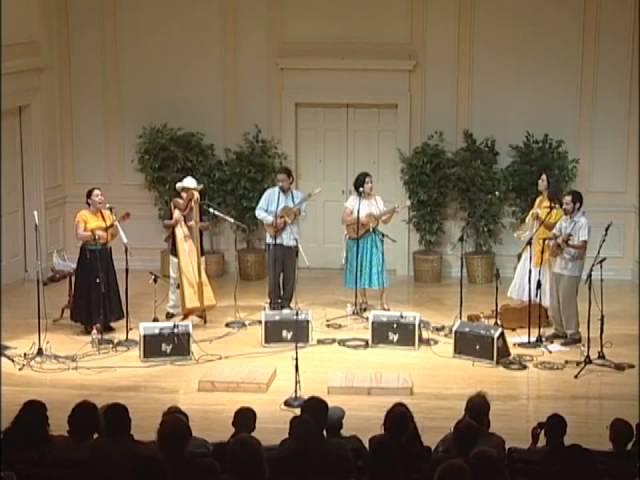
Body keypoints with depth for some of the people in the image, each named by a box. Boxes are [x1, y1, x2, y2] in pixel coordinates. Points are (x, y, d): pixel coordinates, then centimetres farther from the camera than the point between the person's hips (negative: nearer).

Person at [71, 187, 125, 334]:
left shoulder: (107, 214, 9)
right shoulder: (83, 215, -7)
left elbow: (114, 235, 10)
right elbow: (79, 235, -16)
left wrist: (115, 225, -8)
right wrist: (94, 234, -28)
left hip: (104, 254, 6)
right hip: (89, 255, -5)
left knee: (107, 287, 6)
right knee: (90, 288, -3)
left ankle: (105, 320, 15)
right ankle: (89, 322, 3)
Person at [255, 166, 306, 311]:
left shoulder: (298, 195, 6)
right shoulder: (270, 193, -3)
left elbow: (304, 212, 8)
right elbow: (259, 211, -4)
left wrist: (299, 212, -15)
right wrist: (273, 221, -18)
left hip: (291, 239, 3)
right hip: (274, 239, -2)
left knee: (290, 274, 6)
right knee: (274, 273, -1)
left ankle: (286, 302, 18)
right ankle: (274, 302, 11)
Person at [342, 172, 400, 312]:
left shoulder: (377, 200, 4)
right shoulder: (353, 200, -3)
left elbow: (384, 220, 3)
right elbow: (344, 219, -8)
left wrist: (392, 212, -14)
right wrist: (359, 219, -19)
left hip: (373, 238, 1)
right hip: (357, 238, -1)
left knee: (377, 267, -6)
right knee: (360, 269, 4)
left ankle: (383, 302, -3)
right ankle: (363, 300, 17)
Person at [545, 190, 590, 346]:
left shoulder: (582, 222, -14)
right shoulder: (564, 219, 10)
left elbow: (582, 245, -23)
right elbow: (553, 235, 19)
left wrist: (566, 243, -37)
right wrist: (553, 241, -3)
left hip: (572, 267, -8)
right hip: (558, 264, 8)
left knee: (567, 301, -6)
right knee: (555, 301, 12)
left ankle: (574, 334, 3)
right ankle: (560, 330, 24)